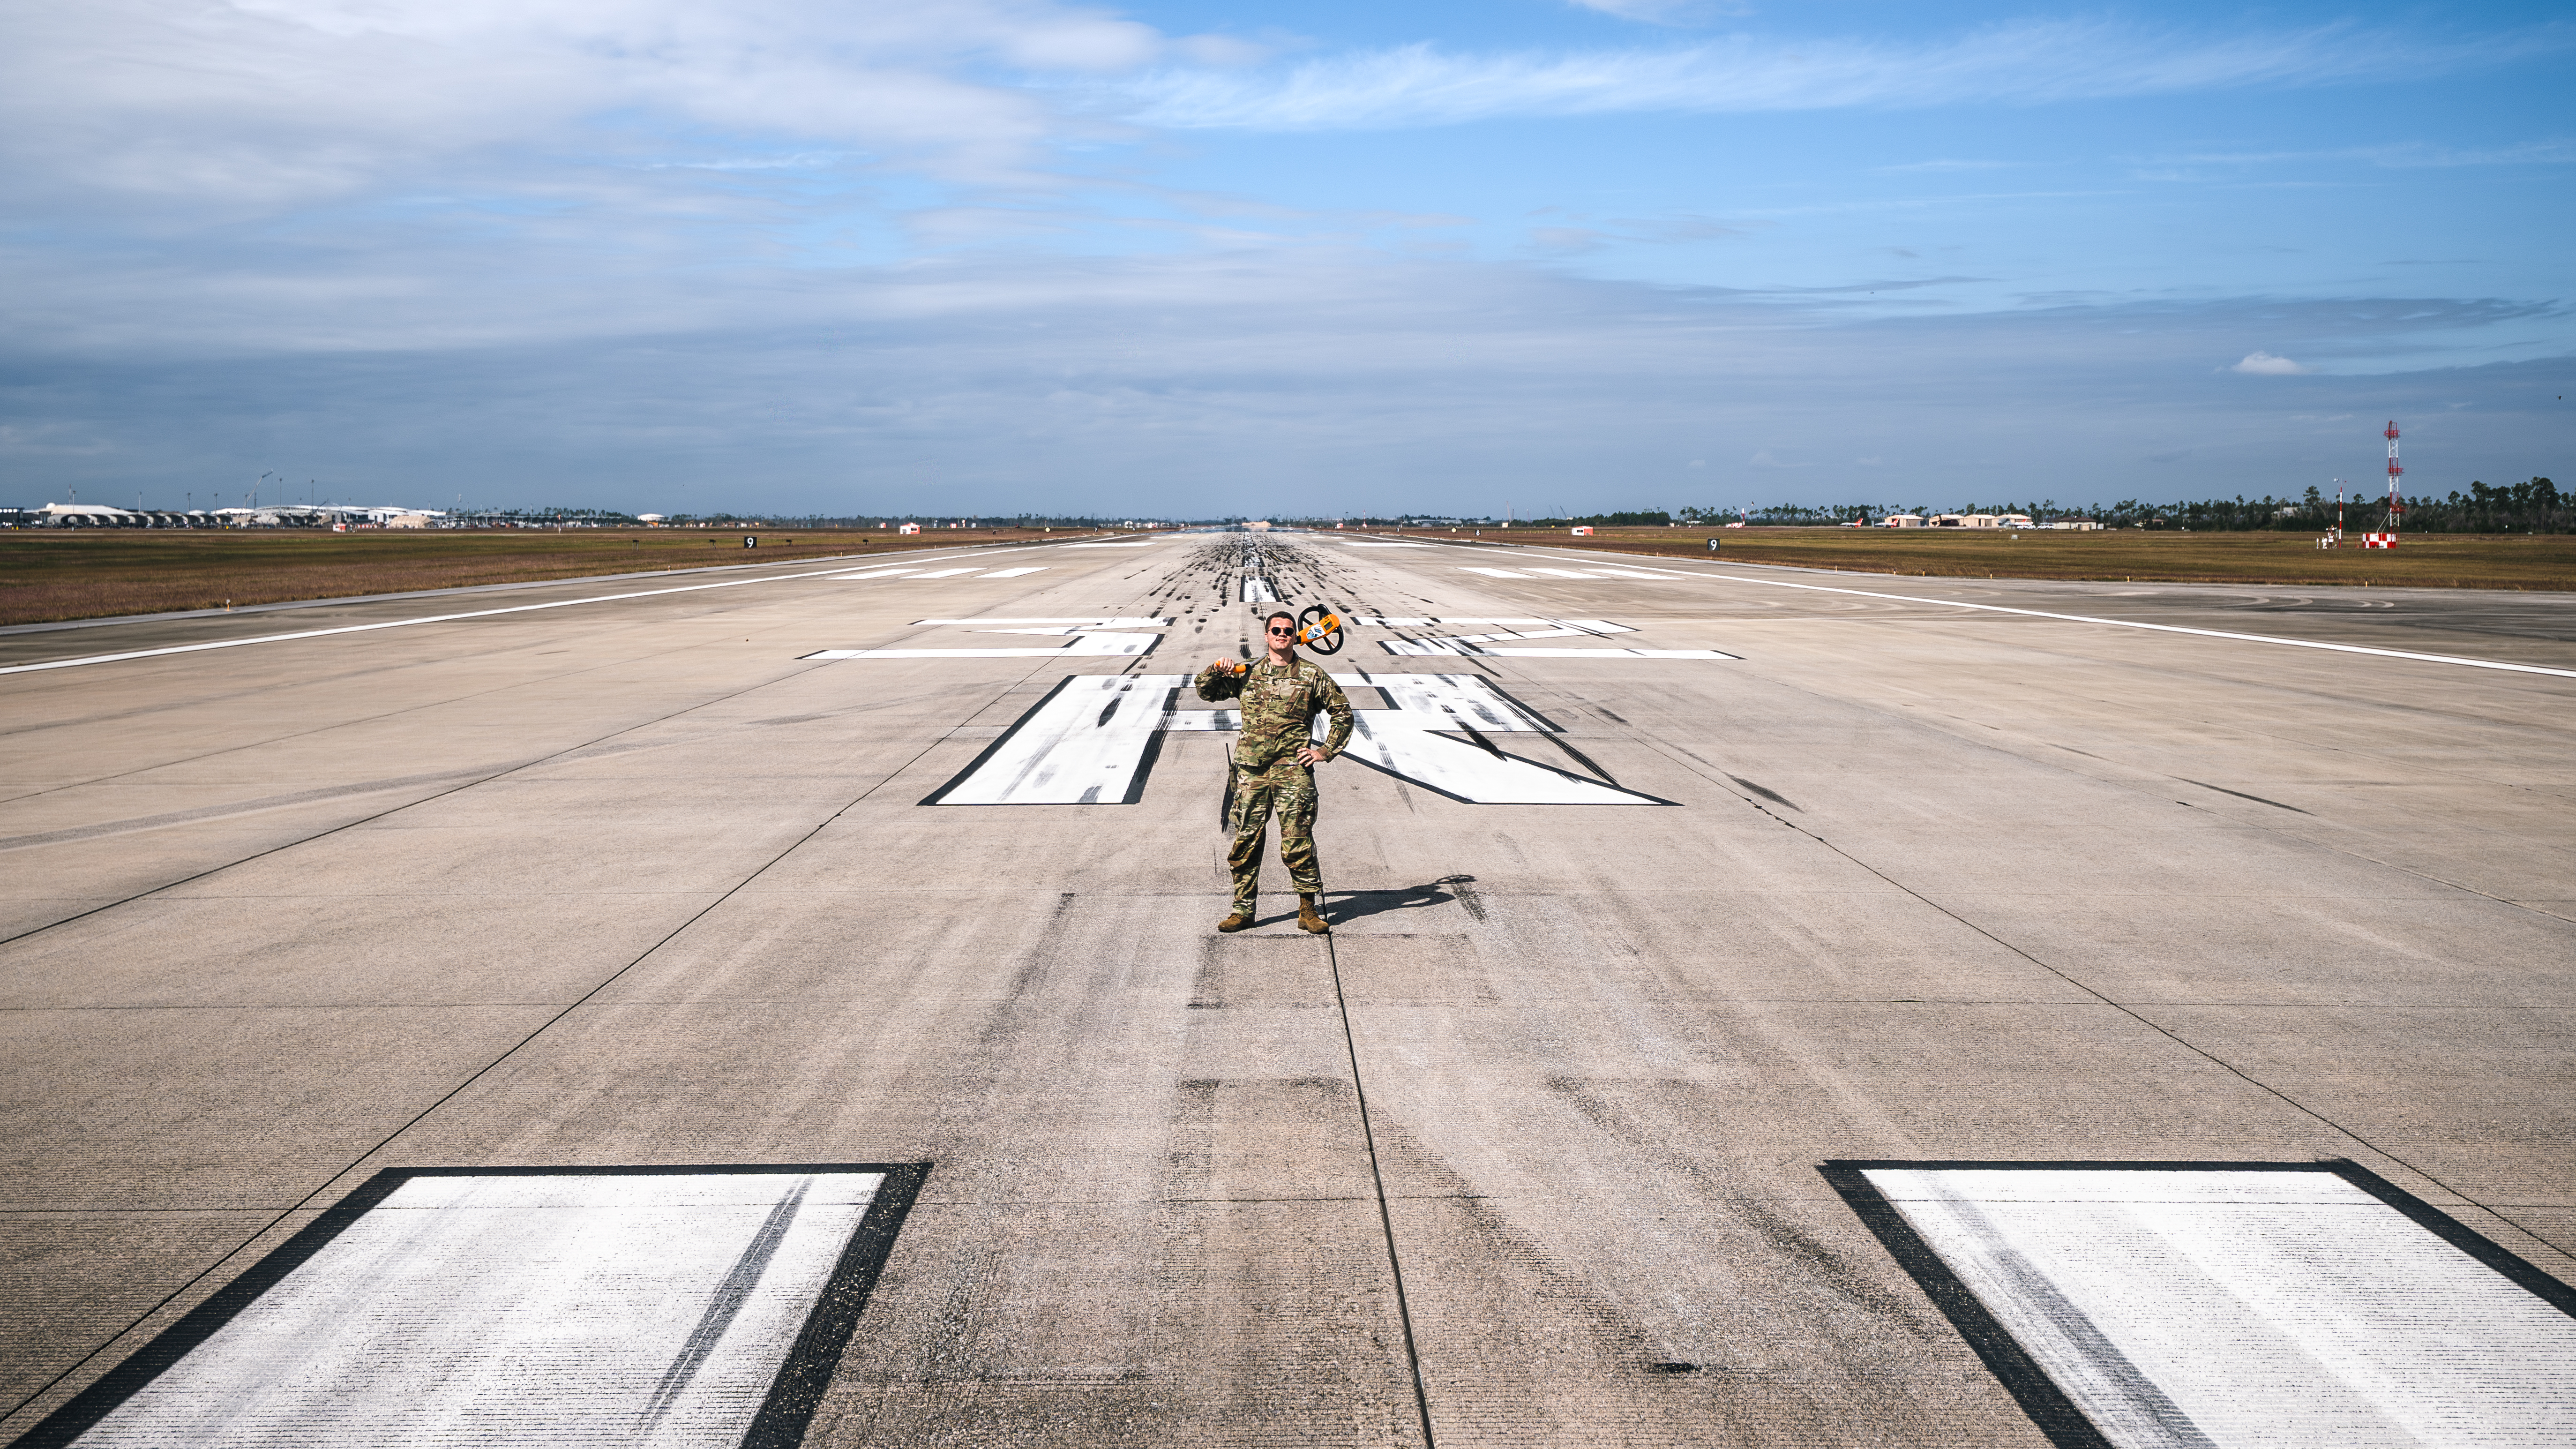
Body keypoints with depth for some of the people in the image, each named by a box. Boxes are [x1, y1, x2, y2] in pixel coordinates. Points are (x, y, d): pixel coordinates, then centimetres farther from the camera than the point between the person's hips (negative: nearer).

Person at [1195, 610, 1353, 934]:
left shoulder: (1312, 675, 6)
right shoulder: (1248, 673, 13)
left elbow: (1343, 712, 11)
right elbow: (1206, 692, 20)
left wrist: (1326, 751, 4)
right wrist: (1215, 670, 0)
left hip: (1293, 770, -3)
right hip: (1252, 770, 3)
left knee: (1297, 844, -6)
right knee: (1245, 841, 4)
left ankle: (1309, 910, 5)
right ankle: (1243, 909, 14)